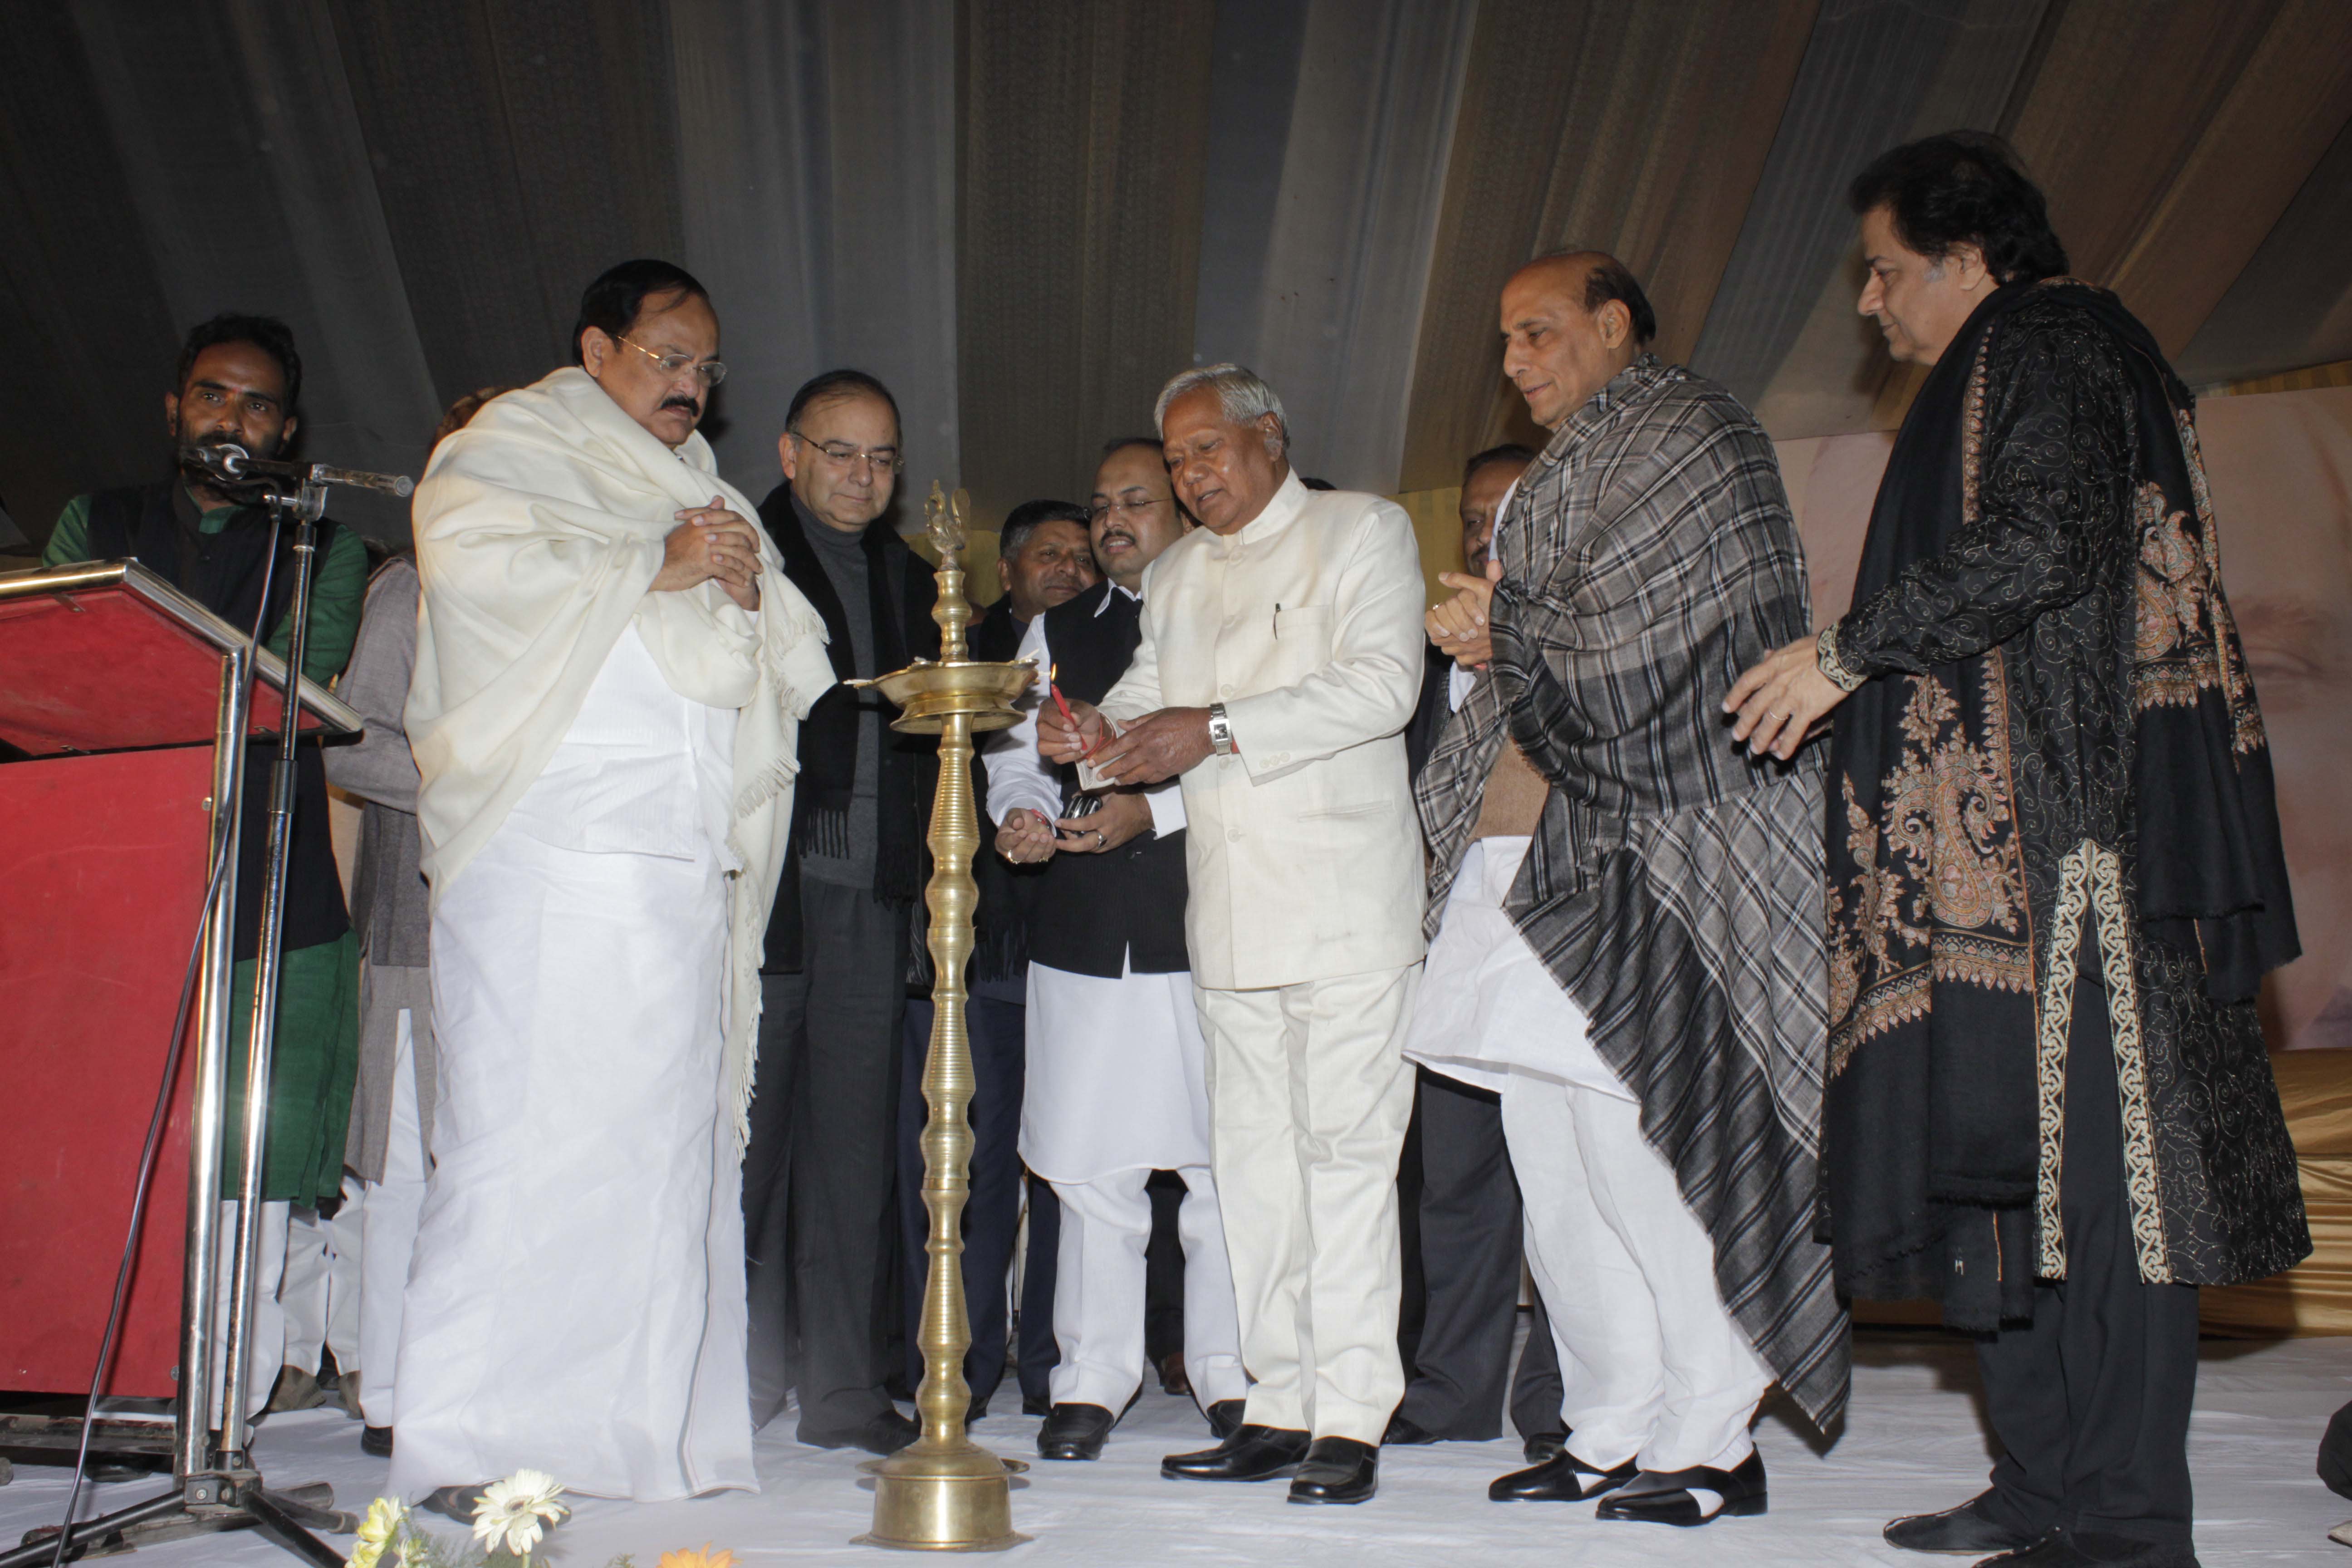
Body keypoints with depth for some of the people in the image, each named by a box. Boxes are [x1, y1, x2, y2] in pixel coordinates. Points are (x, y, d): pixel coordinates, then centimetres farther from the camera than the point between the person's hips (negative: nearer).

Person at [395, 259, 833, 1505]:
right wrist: (657, 564, -9)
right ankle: (469, 1441, -7)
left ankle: (641, 1425, 9)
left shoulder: (701, 493, 27)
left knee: (670, 1138, 4)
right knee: (528, 1133, -11)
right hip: (549, 853, -7)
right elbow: (474, 562, -13)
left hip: (686, 865, 7)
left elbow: (792, 663, 24)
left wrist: (749, 588, 3)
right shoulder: (509, 447, 8)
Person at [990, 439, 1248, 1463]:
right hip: (1085, 925, 3)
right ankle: (1093, 1378, 13)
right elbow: (1020, 756, 16)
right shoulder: (1057, 633, 19)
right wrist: (1022, 816, -6)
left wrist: (1155, 810, -16)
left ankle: (1229, 1372, 13)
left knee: (1222, 1159, 1)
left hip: (1206, 917, -3)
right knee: (1092, 1164, 4)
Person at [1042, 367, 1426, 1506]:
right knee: (1252, 1154, 6)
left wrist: (1216, 728, -19)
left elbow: (1382, 683, -11)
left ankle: (1351, 1420, -4)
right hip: (1228, 904, 6)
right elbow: (1149, 695, 18)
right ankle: (1280, 1410, 12)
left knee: (1342, 1144, -8)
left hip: (1346, 893, -6)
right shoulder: (1175, 577, 21)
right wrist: (1101, 735, -6)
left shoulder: (1363, 530, 3)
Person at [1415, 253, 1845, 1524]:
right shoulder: (1565, 469, 23)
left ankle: (1707, 1444, 2)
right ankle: (1610, 1433, 14)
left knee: (1638, 1154, -8)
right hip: (1536, 857, 9)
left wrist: (1499, 630, 1)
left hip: (1643, 847, -9)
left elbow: (1628, 635, -14)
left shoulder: (1683, 433, -3)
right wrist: (1492, 636, 5)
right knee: (1556, 1161, 6)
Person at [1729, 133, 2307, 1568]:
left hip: (2072, 823, -10)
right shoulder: (2017, 364, 26)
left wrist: (1849, 651, -14)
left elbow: (2041, 545, -19)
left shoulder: (2048, 344, -4)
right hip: (2007, 833, 10)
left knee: (2092, 1141, -9)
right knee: (2015, 1150, 7)